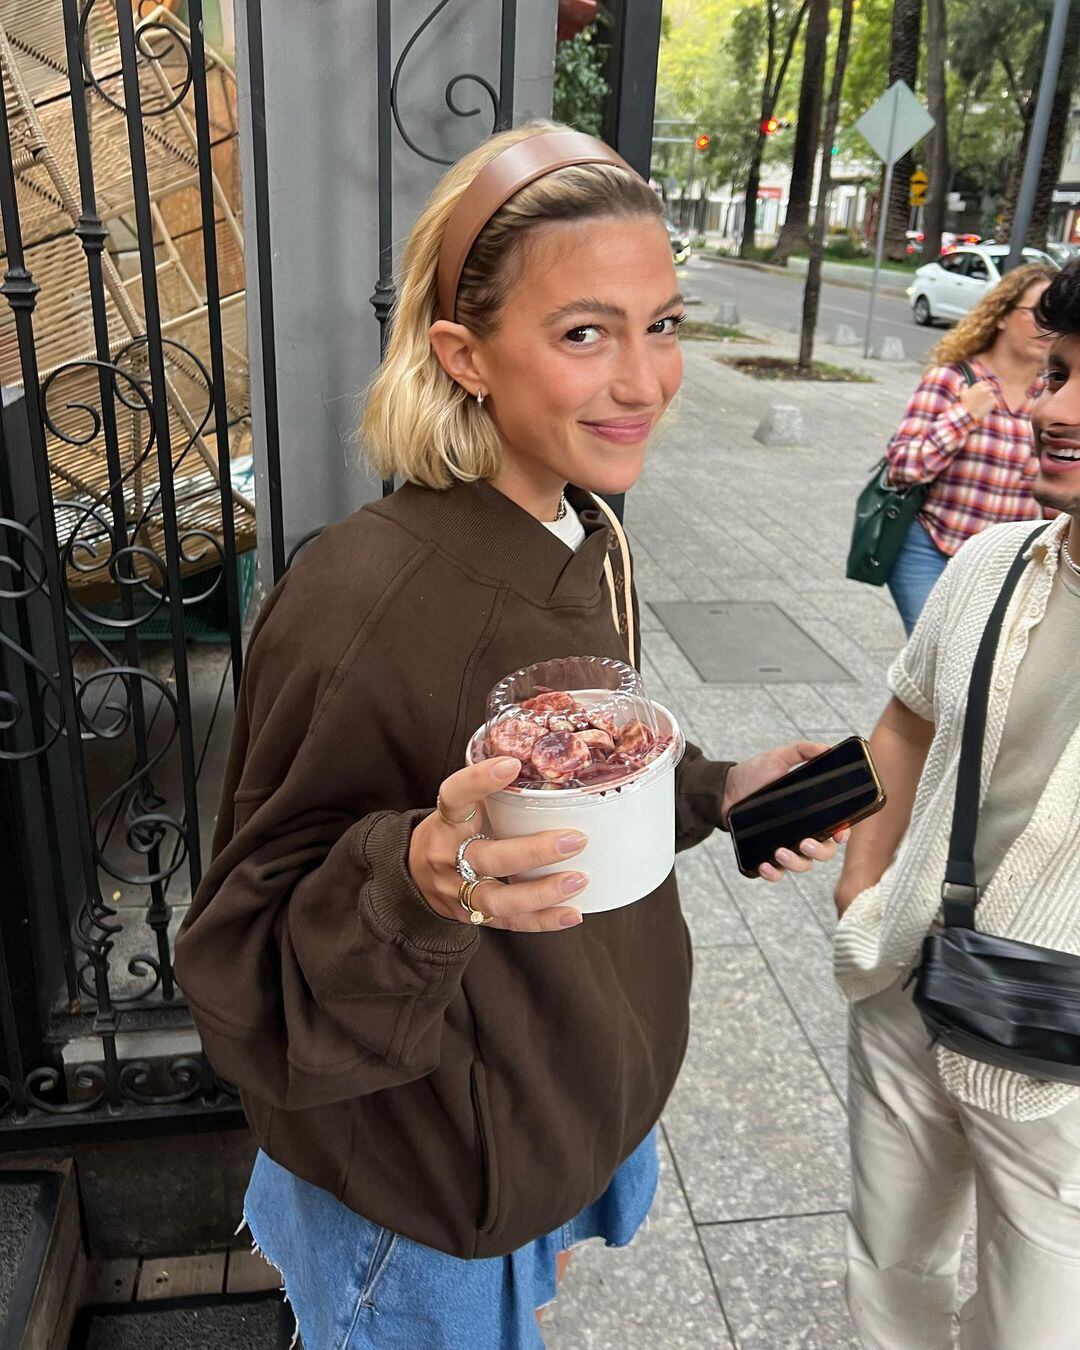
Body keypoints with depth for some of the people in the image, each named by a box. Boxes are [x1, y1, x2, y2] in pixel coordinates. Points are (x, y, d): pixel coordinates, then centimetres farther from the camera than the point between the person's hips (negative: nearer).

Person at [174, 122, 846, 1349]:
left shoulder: (582, 539, -6)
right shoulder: (365, 603, -32)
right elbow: (251, 983, -24)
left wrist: (713, 792, -5)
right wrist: (419, 882, -42)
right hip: (430, 1213, -6)